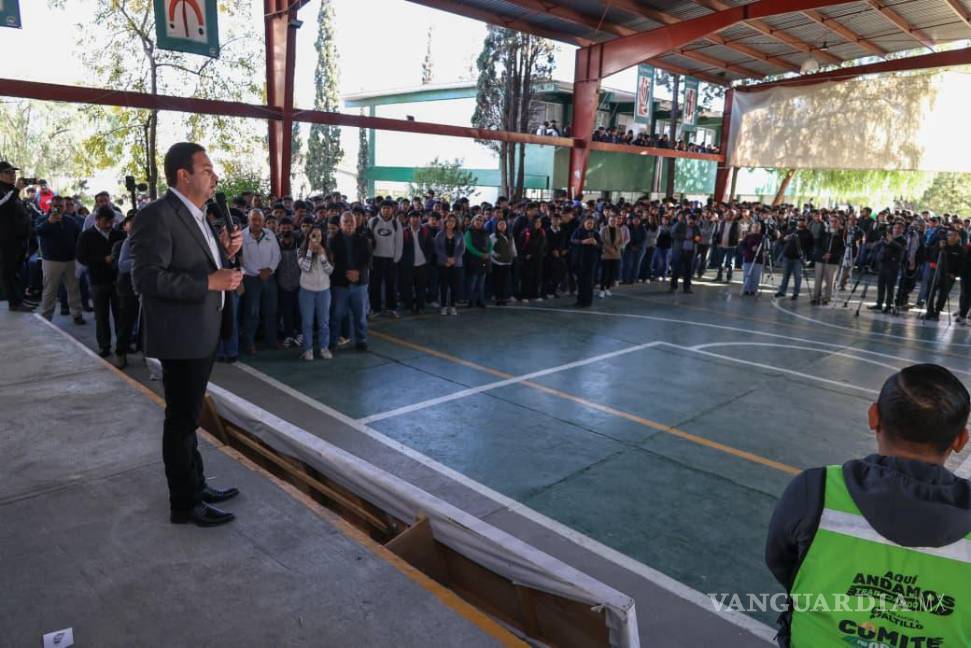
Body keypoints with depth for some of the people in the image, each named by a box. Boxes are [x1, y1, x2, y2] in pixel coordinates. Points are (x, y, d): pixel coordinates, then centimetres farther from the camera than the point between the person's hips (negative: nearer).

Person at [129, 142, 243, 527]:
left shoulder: (195, 215, 12)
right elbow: (147, 278, -25)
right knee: (181, 419, 3)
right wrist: (210, 282, -26)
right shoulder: (157, 216, -18)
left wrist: (225, 253, 0)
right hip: (181, 336, -9)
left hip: (202, 333, 9)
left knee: (188, 415, 20)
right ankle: (185, 504, 17)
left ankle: (196, 485, 35)